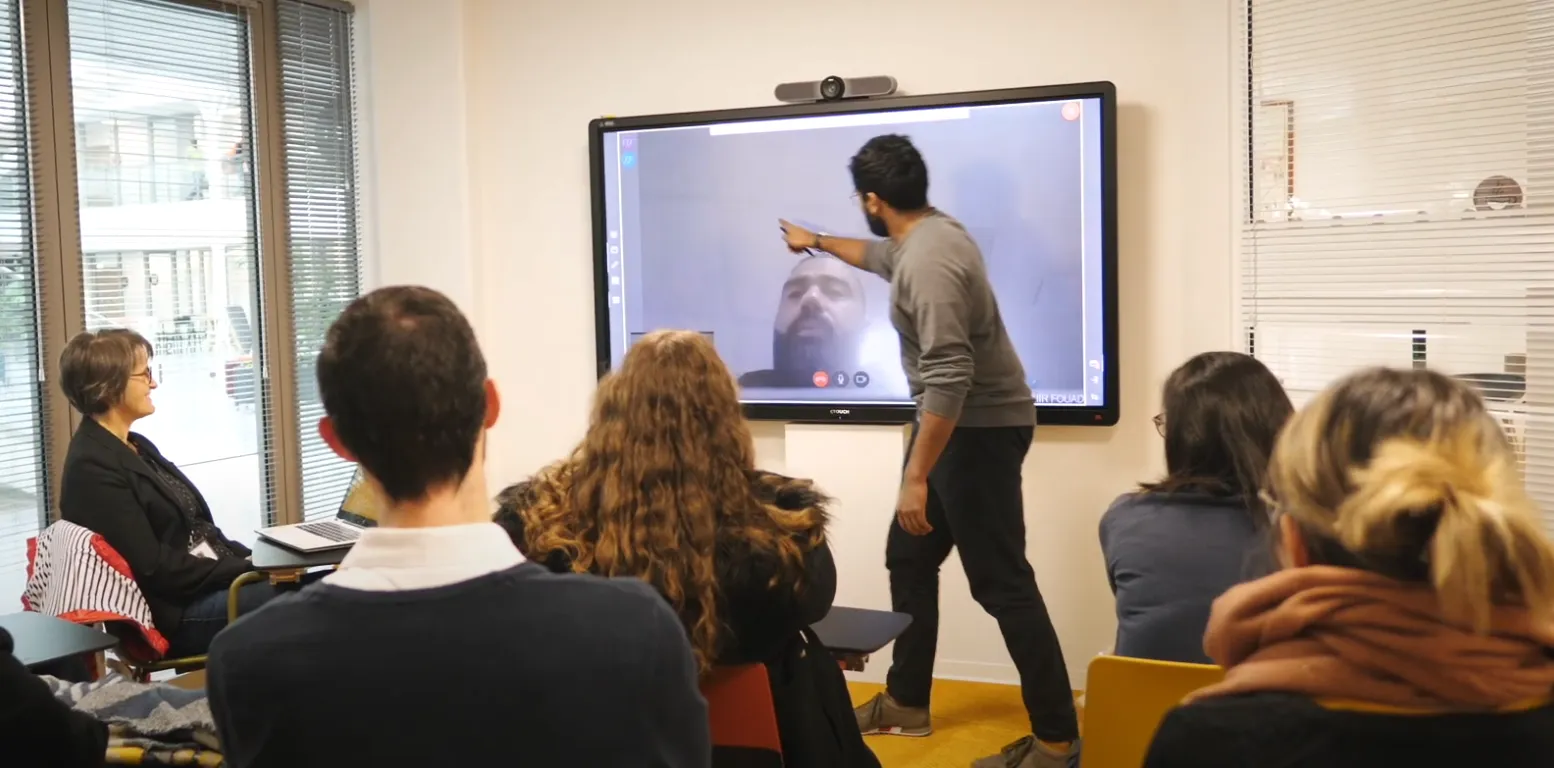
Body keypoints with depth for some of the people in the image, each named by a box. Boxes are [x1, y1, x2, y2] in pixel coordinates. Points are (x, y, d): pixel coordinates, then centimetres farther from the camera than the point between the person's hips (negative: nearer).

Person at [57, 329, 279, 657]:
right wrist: (243, 569, -15)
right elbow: (153, 568, -18)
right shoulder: (92, 468, -14)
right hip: (173, 611, -9)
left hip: (209, 585, 9)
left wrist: (250, 559, 0)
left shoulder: (137, 447, 15)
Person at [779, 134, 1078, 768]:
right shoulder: (924, 235, 8)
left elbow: (949, 378, -31)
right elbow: (879, 255, 34)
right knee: (908, 558, 18)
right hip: (959, 423, 11)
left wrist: (916, 476, -27)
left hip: (980, 429, -11)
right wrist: (817, 242, 49)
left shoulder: (929, 261, -25)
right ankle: (906, 702, 31)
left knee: (1000, 583, -7)